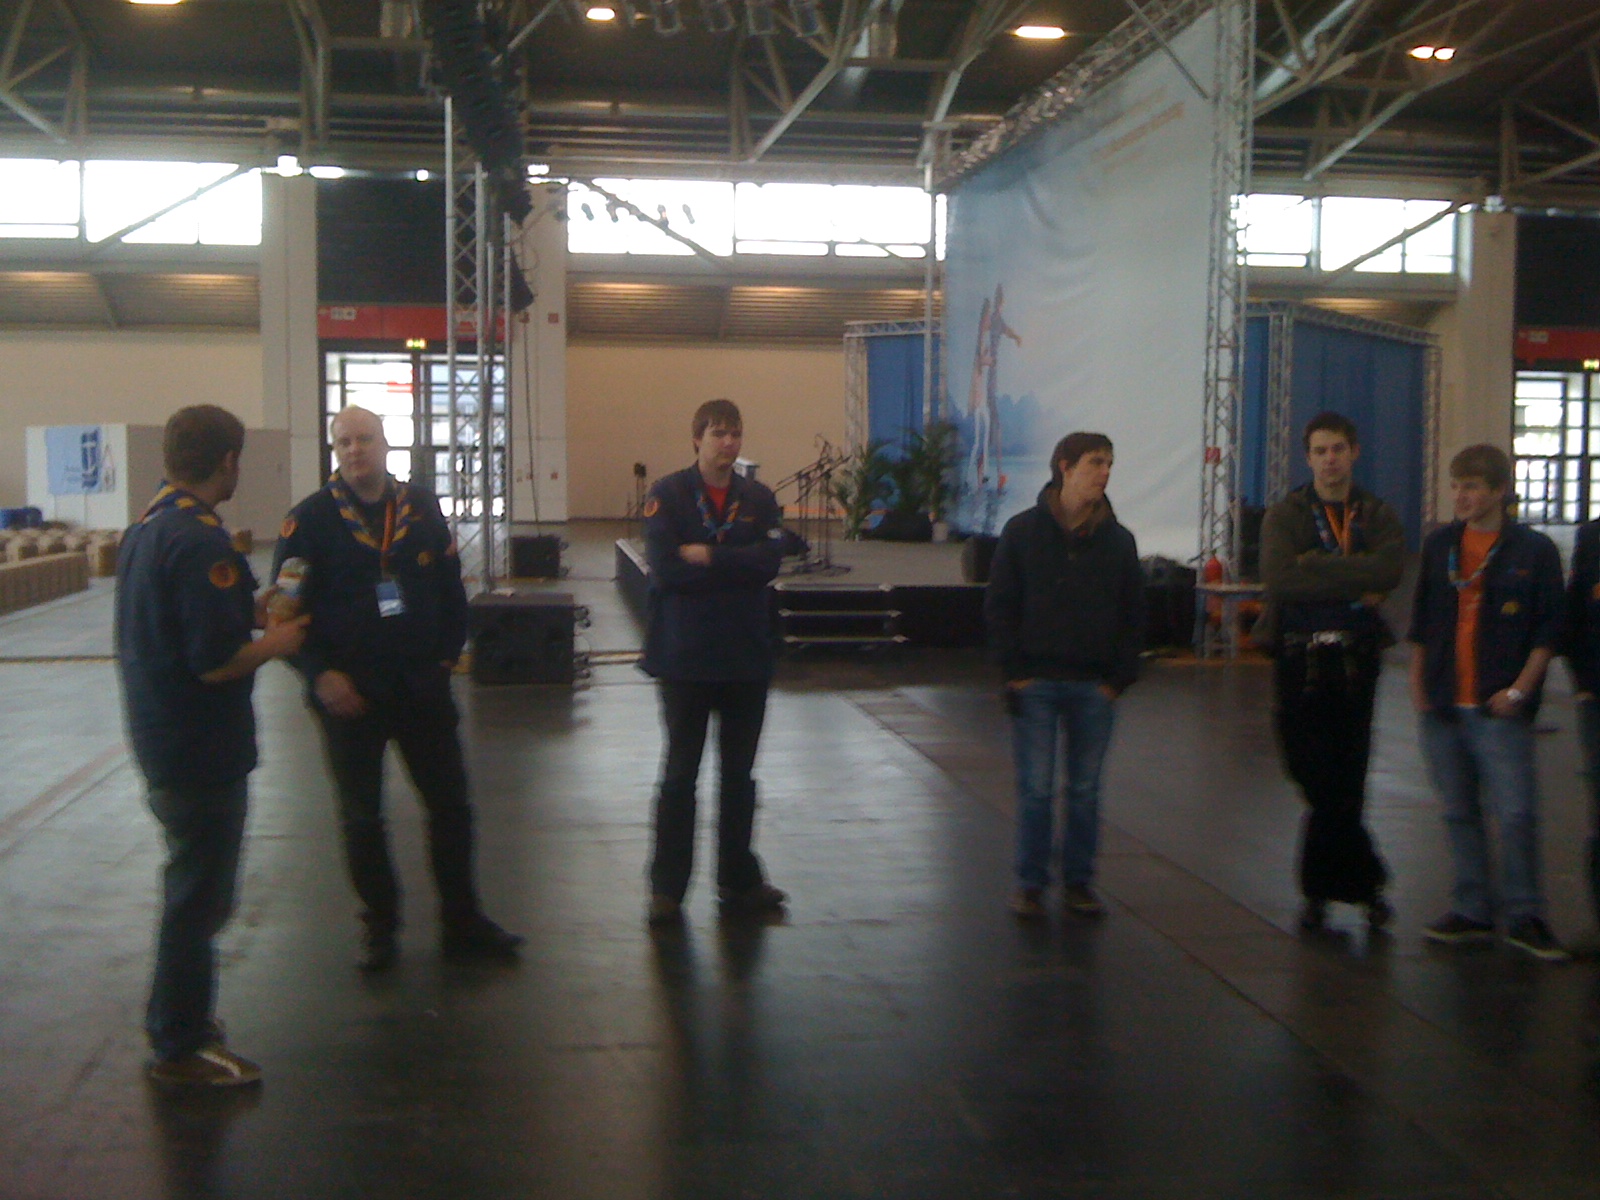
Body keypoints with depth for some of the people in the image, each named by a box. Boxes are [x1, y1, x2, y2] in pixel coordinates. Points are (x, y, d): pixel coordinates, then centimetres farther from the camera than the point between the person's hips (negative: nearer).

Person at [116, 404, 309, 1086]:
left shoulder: (146, 528, 8)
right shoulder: (199, 541, -23)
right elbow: (215, 661, -26)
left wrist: (251, 609, 14)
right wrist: (276, 643, -9)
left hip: (159, 741, 10)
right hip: (202, 749, -10)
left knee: (193, 887, 23)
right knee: (199, 896, 3)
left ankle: (179, 1019, 36)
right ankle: (181, 1048, 15)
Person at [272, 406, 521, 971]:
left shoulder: (422, 509, 4)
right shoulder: (311, 519, -6)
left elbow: (451, 589, 11)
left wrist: (447, 655, 5)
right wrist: (319, 674, -14)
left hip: (422, 686, 3)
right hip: (350, 692, -2)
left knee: (451, 806, 7)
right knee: (362, 819, 8)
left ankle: (462, 922, 21)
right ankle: (379, 928, 24)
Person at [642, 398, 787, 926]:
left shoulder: (758, 499, 5)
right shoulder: (667, 495, -5)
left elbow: (770, 560, -11)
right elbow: (665, 568, -16)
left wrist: (708, 556, -17)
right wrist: (736, 566, -12)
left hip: (747, 653, 3)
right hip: (685, 654, -3)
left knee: (739, 772, 13)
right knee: (680, 773, 5)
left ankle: (738, 881, 25)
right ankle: (667, 888, 15)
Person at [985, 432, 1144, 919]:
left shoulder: (1117, 540, 6)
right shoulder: (1022, 531, 0)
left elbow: (1133, 616, 9)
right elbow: (999, 606, 0)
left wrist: (1118, 678, 0)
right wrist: (1014, 672, -7)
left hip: (1094, 687, 2)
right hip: (1036, 683, -2)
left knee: (1085, 790, 8)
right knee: (1035, 790, 1)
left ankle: (1078, 881, 20)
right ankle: (1030, 884, 12)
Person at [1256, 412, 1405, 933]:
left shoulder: (1378, 516, 10)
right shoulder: (1285, 515, 4)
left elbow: (1389, 571, -12)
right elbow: (1278, 575, -15)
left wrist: (1316, 567, -15)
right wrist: (1353, 584, -13)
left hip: (1355, 660, 1)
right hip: (1298, 659, -1)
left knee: (1342, 782, 3)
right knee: (1321, 782, -2)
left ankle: (1320, 889, 16)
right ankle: (1365, 883, 12)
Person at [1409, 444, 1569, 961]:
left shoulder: (1534, 550, -2)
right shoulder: (1439, 544, 10)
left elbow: (1549, 628, -3)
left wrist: (1519, 690, -10)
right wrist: (1417, 680, 8)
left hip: (1497, 708, -4)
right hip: (1442, 704, 4)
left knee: (1517, 813, -6)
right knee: (1459, 812, 10)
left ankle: (1524, 917, 8)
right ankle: (1472, 911, 20)